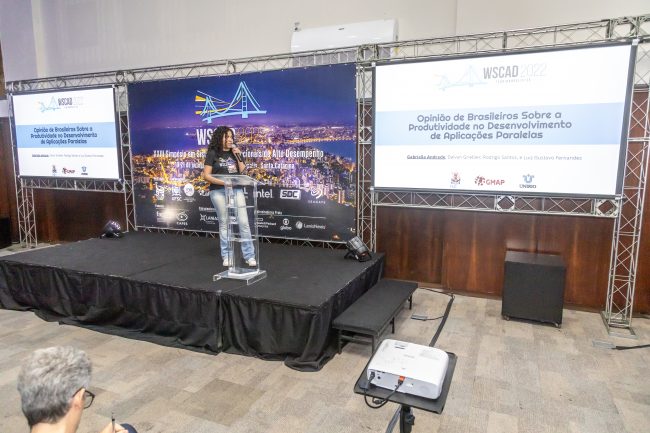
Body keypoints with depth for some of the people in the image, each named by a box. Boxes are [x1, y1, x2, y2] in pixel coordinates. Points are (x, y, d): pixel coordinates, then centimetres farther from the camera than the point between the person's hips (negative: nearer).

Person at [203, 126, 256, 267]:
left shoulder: (235, 152, 13)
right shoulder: (212, 153, 2)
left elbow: (243, 172, 8)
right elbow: (206, 175, -4)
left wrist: (238, 157, -3)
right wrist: (224, 182, -16)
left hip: (236, 190, 3)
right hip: (219, 191, -3)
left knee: (244, 222, -3)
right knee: (224, 224, 4)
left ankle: (249, 256, 3)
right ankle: (227, 256, 16)